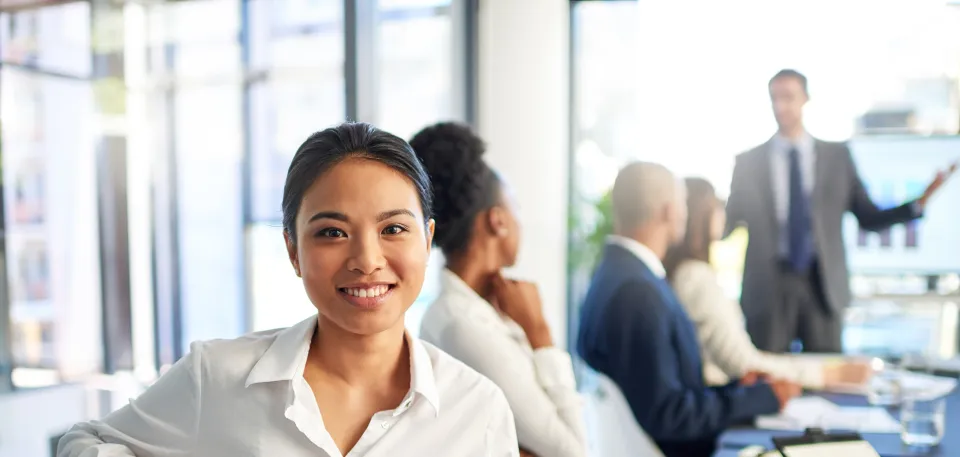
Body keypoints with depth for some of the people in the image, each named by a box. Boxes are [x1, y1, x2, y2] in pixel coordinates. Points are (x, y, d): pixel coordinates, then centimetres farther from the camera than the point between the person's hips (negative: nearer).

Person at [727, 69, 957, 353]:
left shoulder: (837, 156, 7)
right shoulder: (748, 162, 5)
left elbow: (869, 218, 7)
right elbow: (727, 225, 7)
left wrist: (919, 204, -5)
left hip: (823, 285, 1)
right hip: (767, 289, -1)